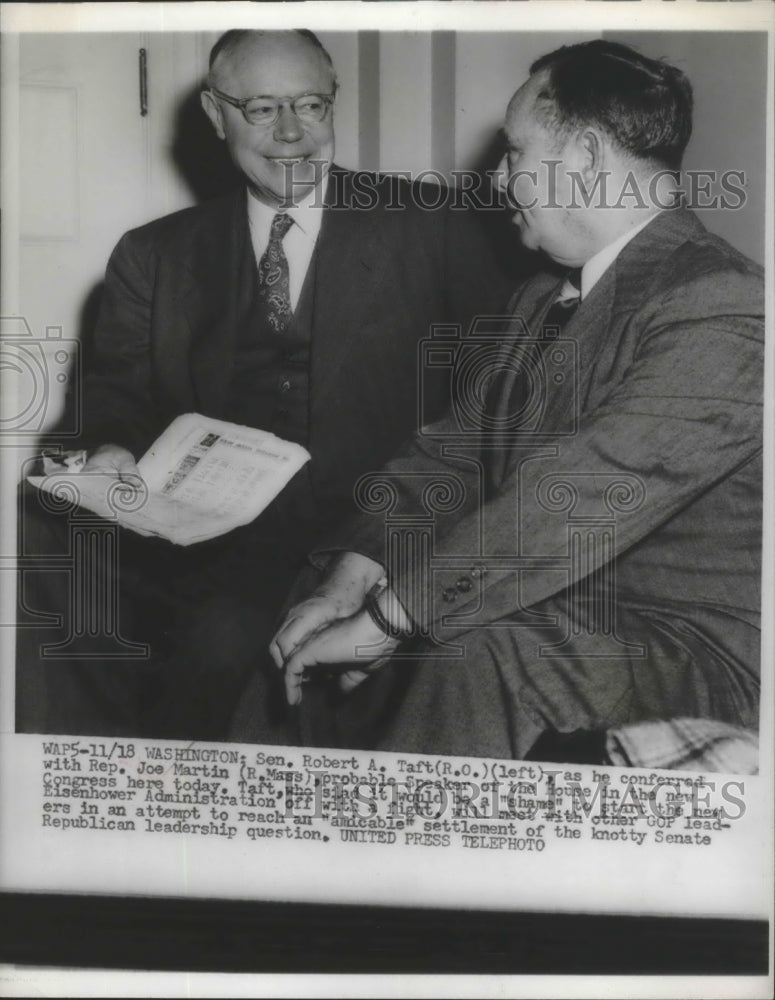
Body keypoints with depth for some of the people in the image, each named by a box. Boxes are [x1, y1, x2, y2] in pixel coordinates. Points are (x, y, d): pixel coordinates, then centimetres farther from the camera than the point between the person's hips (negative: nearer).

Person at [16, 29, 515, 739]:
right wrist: (112, 450, -11)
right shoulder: (155, 256, 18)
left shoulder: (428, 228, 10)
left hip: (357, 538, -2)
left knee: (225, 632, -32)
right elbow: (117, 389, 14)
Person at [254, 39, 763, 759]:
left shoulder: (720, 307, -18)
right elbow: (453, 449, 8)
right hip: (529, 607, 8)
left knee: (475, 658, -34)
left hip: (676, 641, -8)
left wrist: (384, 619, -25)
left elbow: (580, 500, -26)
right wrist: (351, 577, -9)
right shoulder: (545, 297, 15)